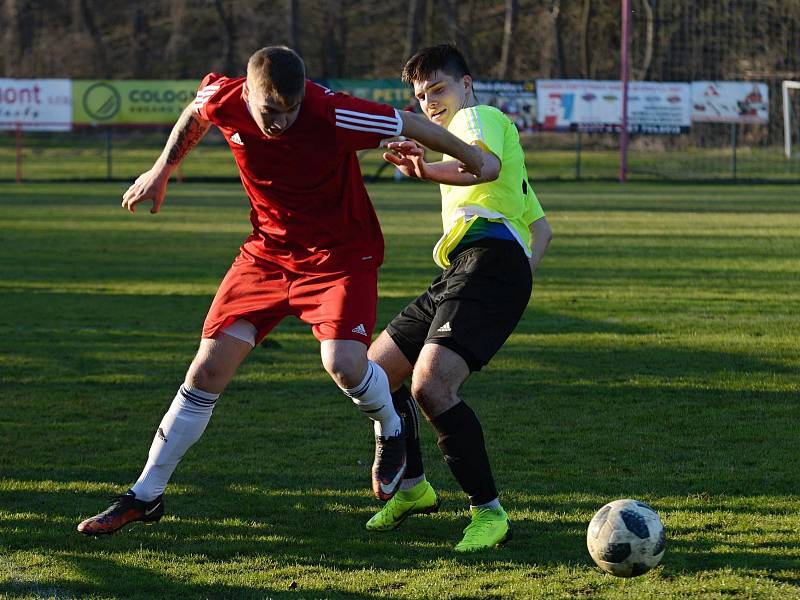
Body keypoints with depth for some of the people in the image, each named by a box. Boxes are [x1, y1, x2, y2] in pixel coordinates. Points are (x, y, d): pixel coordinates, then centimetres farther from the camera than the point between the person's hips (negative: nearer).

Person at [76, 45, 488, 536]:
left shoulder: (333, 115, -30)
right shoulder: (222, 100, -17)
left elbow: (411, 124, -14)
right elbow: (194, 114, 10)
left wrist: (476, 161, -1)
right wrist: (161, 171, 12)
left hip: (341, 254, -4)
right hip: (267, 251, 4)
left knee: (344, 363, -26)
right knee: (209, 368, -1)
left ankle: (391, 431, 11)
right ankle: (145, 497, 9)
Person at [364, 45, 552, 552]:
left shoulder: (479, 116, 7)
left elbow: (486, 166, -21)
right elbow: (541, 228, 36)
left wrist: (427, 171, -38)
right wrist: (518, 282, 20)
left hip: (488, 260, -10)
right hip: (460, 273, 10)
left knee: (431, 385, -26)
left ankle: (489, 513, -20)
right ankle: (413, 488, 28)